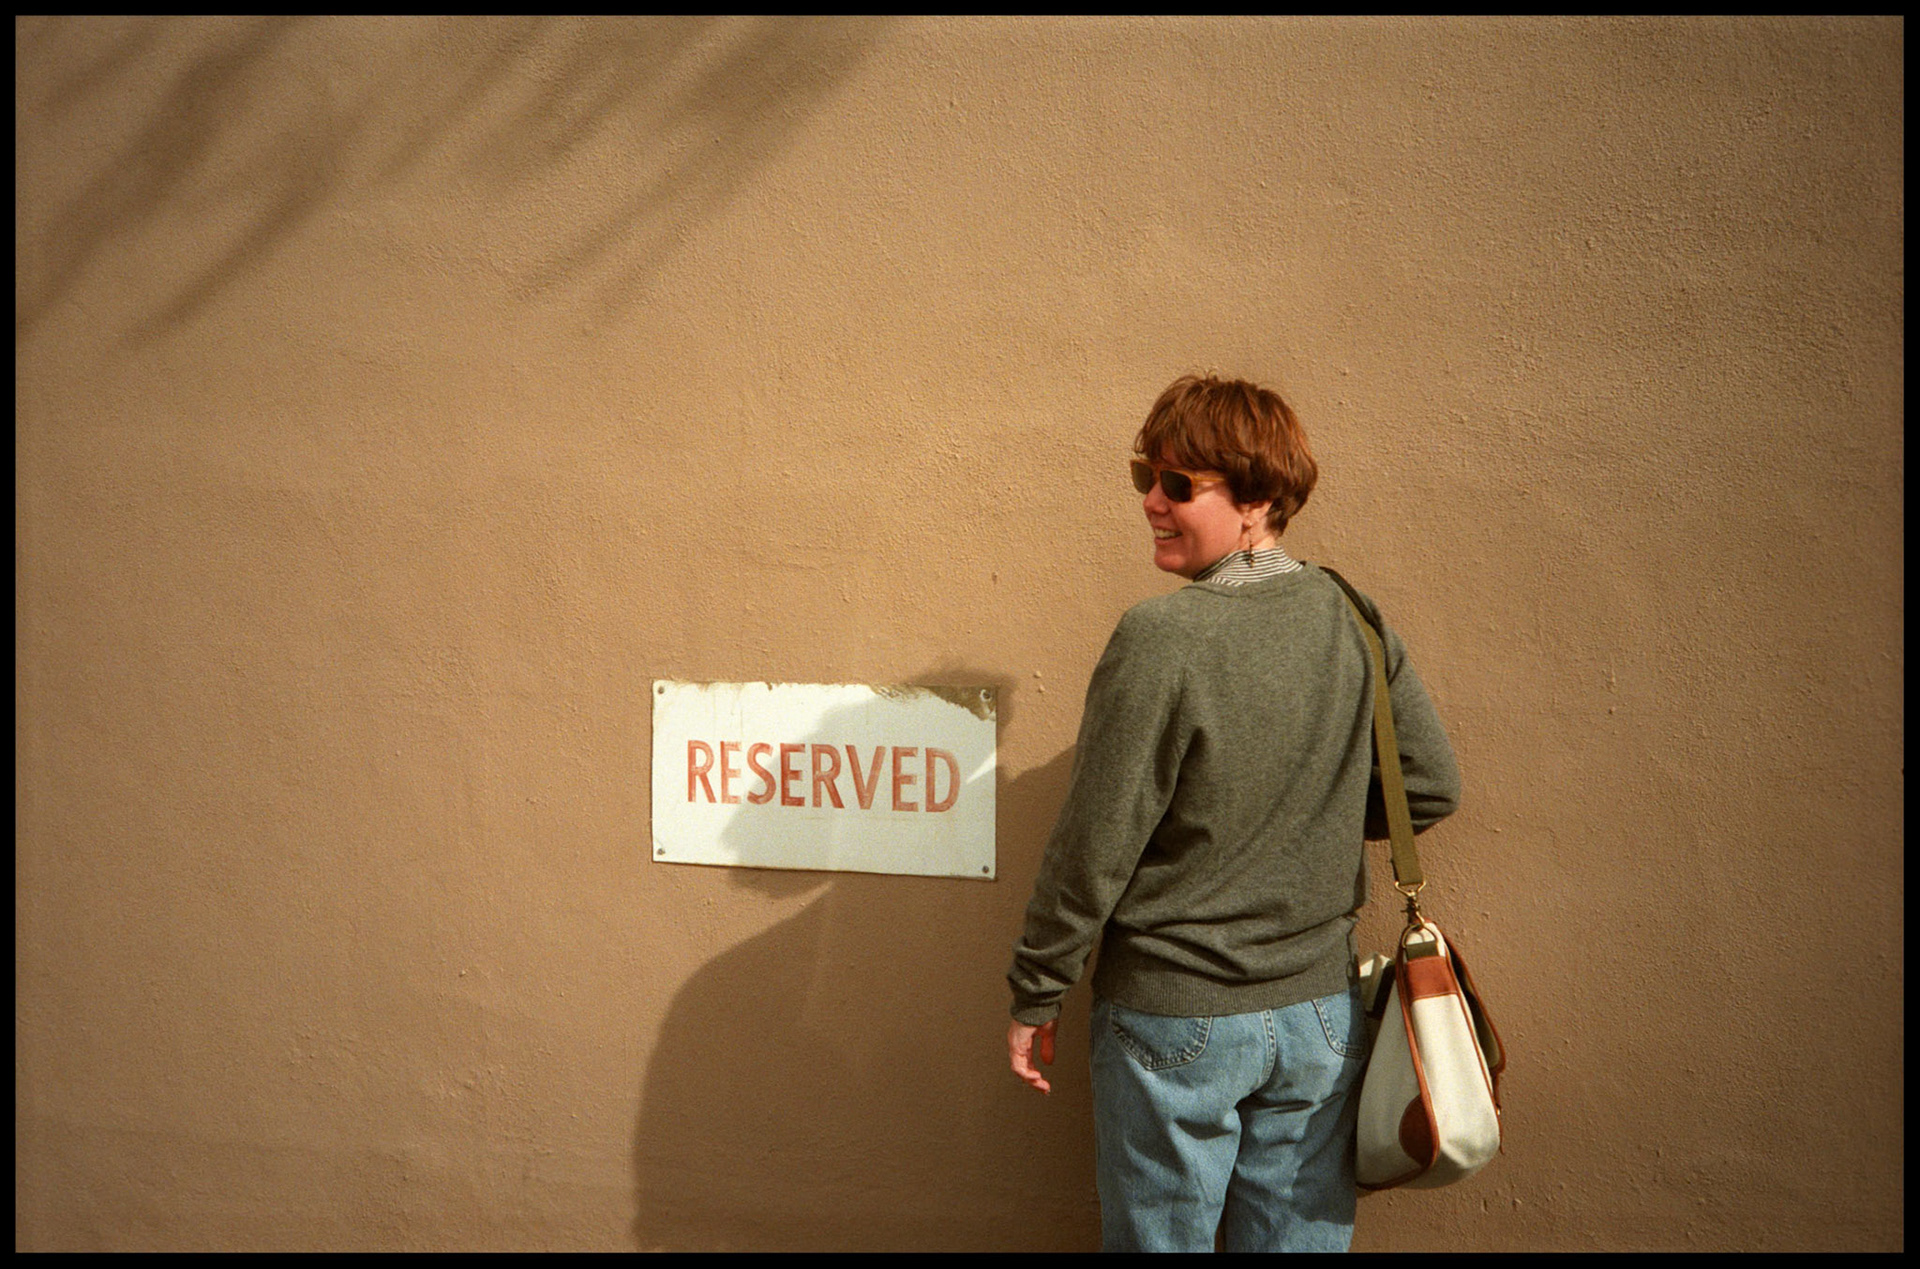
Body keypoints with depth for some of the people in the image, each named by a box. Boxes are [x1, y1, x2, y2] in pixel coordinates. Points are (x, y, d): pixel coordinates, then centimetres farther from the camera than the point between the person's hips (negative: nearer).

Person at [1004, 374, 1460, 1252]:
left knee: (1159, 1240, 13)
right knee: (1299, 1238, 18)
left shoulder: (1162, 638, -20)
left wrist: (1034, 996, -5)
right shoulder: (1355, 621, -4)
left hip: (1173, 1022, -5)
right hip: (1320, 1015, 5)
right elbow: (1431, 789, 5)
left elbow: (1096, 847, -17)